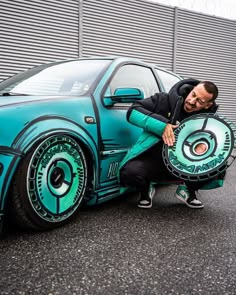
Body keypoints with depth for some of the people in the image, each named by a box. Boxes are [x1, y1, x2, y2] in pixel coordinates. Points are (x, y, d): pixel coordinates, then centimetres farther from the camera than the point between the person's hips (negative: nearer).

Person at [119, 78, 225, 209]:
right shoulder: (165, 100, -13)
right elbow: (133, 111, -16)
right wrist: (161, 126, -29)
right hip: (153, 158, -2)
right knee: (130, 172, -34)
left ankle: (188, 190, 12)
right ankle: (146, 191, 5)